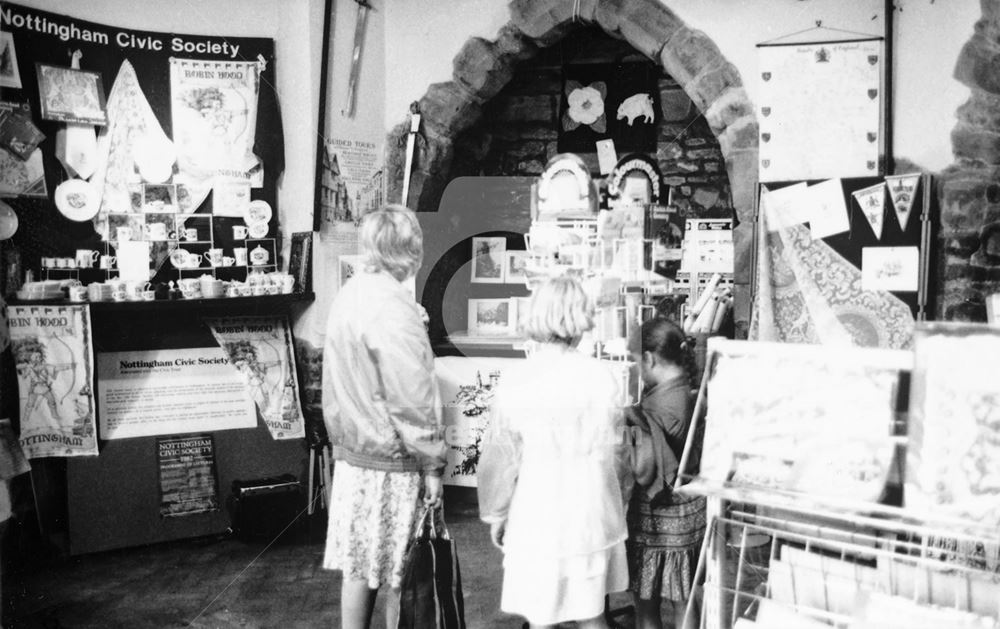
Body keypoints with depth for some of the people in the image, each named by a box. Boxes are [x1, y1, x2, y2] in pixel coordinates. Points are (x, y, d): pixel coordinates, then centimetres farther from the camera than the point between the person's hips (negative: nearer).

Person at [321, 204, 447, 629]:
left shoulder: (348, 295, 7)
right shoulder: (392, 306, -20)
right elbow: (411, 400, -20)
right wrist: (431, 465, -13)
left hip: (351, 455, 8)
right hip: (391, 465, -8)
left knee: (358, 566, 15)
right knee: (401, 575, 6)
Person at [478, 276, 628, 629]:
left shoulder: (516, 383, -12)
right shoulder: (603, 378, -5)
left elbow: (500, 458, -6)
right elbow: (614, 451, 5)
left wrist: (495, 514, 9)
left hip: (539, 523, -3)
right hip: (593, 520, 3)